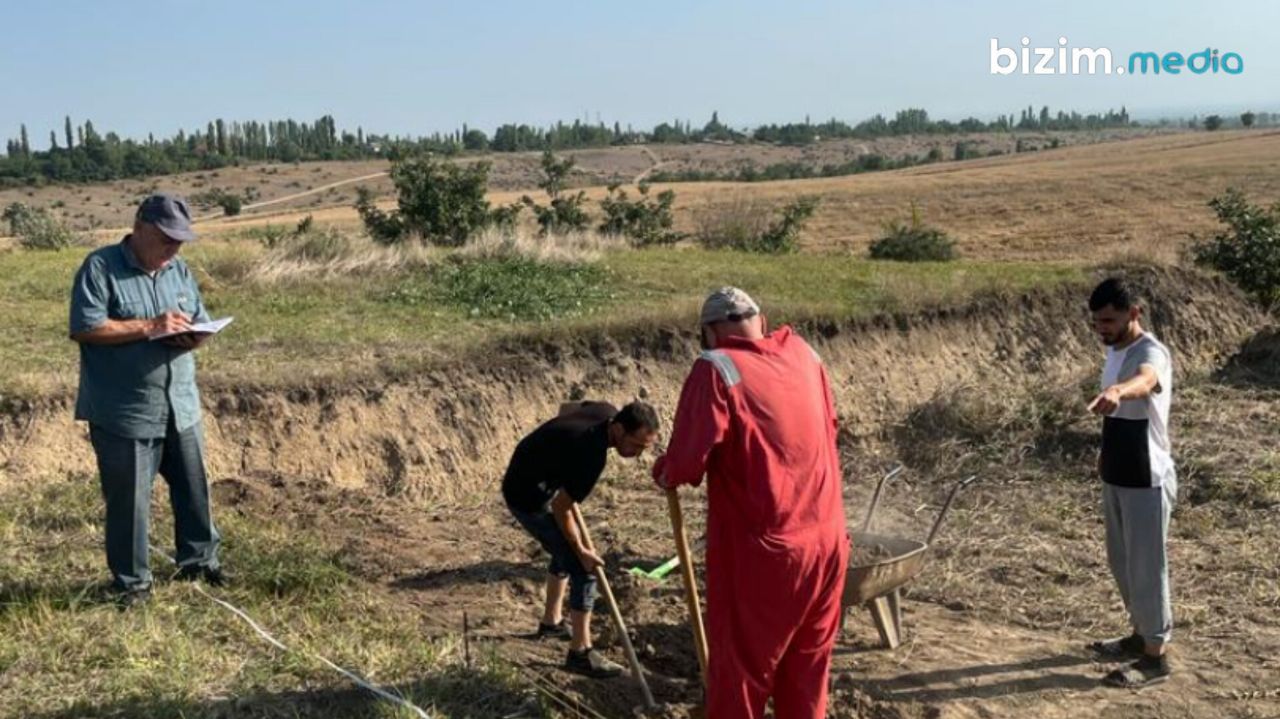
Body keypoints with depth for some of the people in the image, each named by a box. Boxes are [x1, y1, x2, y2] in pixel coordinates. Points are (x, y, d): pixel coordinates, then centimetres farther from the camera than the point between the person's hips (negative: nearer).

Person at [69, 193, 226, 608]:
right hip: (123, 413, -6)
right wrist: (149, 327, -22)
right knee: (129, 500, 4)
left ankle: (199, 560, 32)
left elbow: (201, 324, 14)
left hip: (180, 406, 6)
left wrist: (193, 336, -10)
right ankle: (131, 581, 18)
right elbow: (84, 328, -18)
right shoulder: (100, 268, -10)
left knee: (193, 488, 14)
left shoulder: (180, 271, 9)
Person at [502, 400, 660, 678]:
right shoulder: (591, 456, -34)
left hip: (529, 475, 10)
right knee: (582, 567, -9)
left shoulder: (606, 412, -9)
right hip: (528, 497, -10)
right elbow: (560, 508, -24)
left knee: (565, 551, 24)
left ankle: (551, 621, 41)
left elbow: (566, 408, 13)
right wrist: (581, 551, -12)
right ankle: (580, 652, -2)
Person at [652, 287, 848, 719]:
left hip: (761, 549, -6)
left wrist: (663, 473, 3)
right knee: (808, 664, 20)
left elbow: (687, 460, -18)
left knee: (740, 667, 9)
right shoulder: (803, 353, 6)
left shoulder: (717, 368, -13)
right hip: (826, 540, 6)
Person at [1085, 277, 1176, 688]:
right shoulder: (1114, 351, 7)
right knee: (1121, 562, 19)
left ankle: (1155, 657, 14)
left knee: (1146, 567, 1)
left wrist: (1117, 391, -68)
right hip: (1116, 477, 9)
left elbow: (1144, 381, -48)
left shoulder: (1152, 352, -22)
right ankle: (1141, 635, 36)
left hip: (1146, 481, -9)